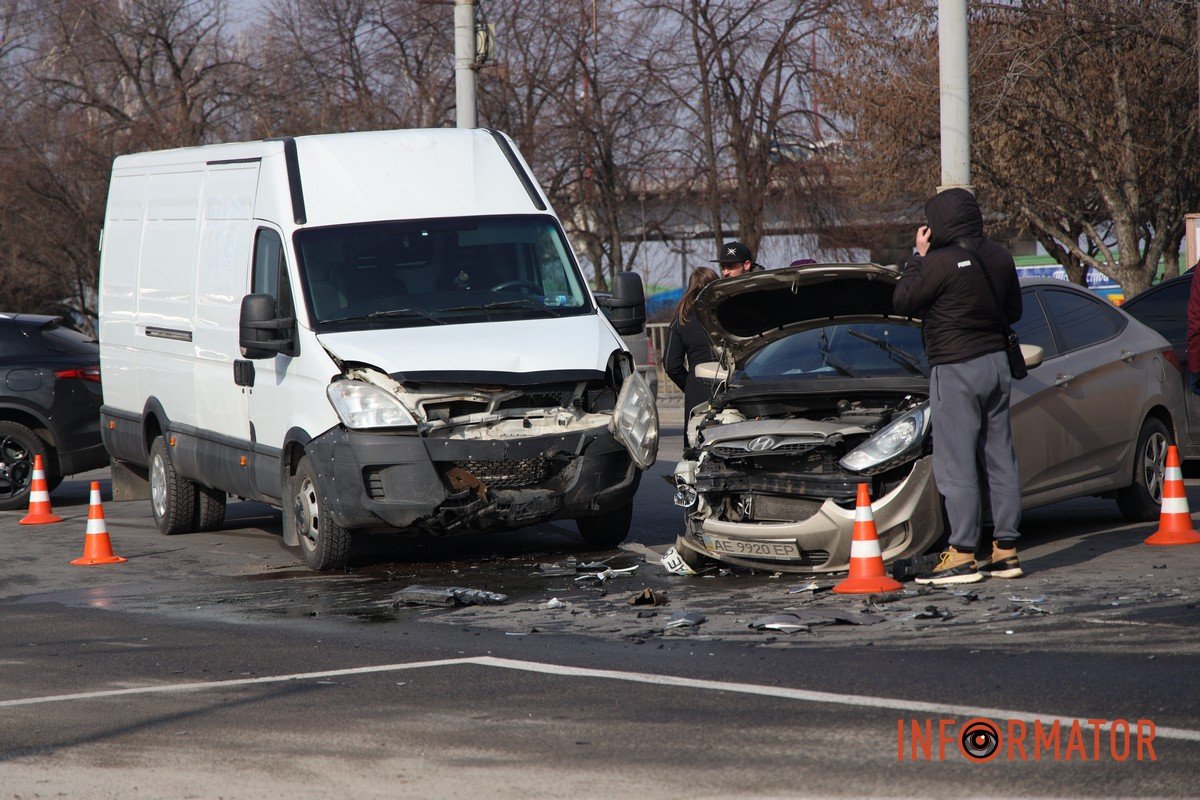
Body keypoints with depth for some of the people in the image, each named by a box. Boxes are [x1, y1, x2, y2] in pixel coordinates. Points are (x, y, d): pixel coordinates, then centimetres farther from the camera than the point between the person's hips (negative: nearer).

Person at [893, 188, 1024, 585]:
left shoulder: (941, 262, -17)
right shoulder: (999, 257, 6)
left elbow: (902, 301, -7)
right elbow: (1013, 310, 16)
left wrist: (919, 256, 1)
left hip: (956, 369, -8)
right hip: (996, 362, 8)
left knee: (957, 464, -5)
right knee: (1000, 459, 11)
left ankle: (963, 555, -6)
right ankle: (1006, 550, 14)